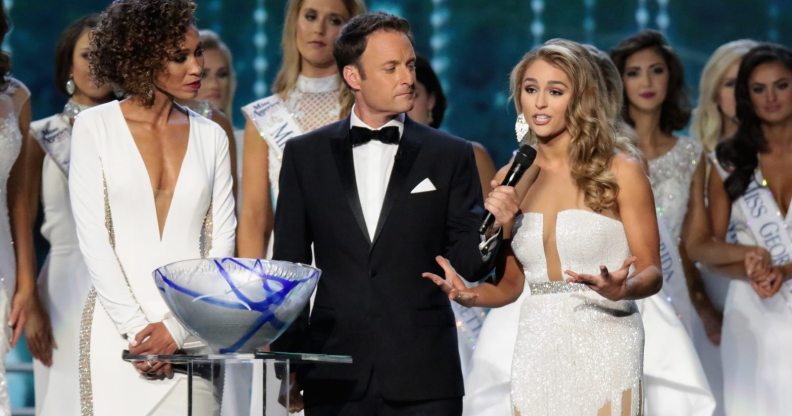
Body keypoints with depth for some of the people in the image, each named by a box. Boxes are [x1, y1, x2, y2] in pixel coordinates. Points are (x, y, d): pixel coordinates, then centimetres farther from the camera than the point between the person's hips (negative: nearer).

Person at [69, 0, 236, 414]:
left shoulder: (210, 136, 10)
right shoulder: (94, 127, 2)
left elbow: (221, 242, 6)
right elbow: (92, 237, -3)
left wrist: (176, 327, -6)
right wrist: (135, 327, -10)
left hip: (192, 332, 2)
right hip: (118, 329, -2)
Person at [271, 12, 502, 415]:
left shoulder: (450, 155, 6)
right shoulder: (305, 154, 8)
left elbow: (467, 264, 4)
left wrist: (490, 228, -18)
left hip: (425, 379, -1)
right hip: (335, 380, 1)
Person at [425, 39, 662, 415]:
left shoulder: (620, 173, -3)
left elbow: (651, 273, -4)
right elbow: (510, 284, 13)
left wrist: (622, 289, -26)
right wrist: (469, 295, -8)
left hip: (603, 352, -3)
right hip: (537, 353, 3)